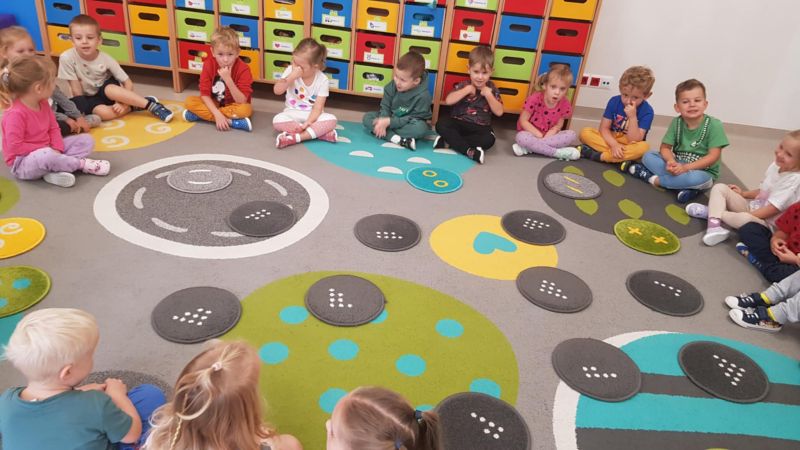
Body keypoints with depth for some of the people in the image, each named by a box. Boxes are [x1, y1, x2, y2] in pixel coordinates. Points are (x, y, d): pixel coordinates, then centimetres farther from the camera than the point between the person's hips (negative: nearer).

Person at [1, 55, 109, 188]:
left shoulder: (43, 104, 3)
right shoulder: (15, 113, -24)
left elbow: (53, 128, 7)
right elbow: (15, 147, -24)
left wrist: (57, 149, -11)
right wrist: (43, 150, -19)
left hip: (47, 151, 9)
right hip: (23, 163, -9)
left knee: (86, 140, 1)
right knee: (47, 156, -44)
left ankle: (56, 170, -20)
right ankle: (82, 164, -17)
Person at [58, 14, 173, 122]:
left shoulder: (105, 58, -18)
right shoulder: (67, 58, -22)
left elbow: (128, 83, -15)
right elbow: (76, 90, -15)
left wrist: (123, 101, -27)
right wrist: (83, 109, -15)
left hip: (106, 91, 0)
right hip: (89, 99, 0)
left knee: (110, 89, -37)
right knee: (102, 112, -34)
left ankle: (149, 104, -30)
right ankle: (135, 105, -18)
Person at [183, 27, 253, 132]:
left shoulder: (243, 69, -22)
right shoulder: (208, 65, -14)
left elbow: (242, 102, -27)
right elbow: (205, 94, -14)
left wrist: (228, 79, -37)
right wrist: (218, 114, -29)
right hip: (214, 105, 3)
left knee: (246, 109, -35)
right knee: (190, 101, -19)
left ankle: (200, 114, -22)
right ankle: (230, 121, -25)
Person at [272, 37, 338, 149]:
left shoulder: (322, 80, -12)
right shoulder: (290, 70, -8)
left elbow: (318, 107, -16)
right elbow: (277, 91, -18)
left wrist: (307, 123, -32)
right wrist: (291, 76, -30)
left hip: (312, 115, -1)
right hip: (293, 113, 1)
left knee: (331, 119, -30)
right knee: (278, 120, -32)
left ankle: (295, 137, -34)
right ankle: (319, 132, -30)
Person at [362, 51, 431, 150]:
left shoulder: (423, 96, -26)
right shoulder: (392, 86, -14)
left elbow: (413, 119, -24)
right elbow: (385, 107, -7)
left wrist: (389, 122, -32)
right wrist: (383, 121, -29)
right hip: (389, 119, 5)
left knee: (421, 128, -37)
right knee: (367, 117, -17)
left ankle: (384, 132, -26)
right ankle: (398, 139, -32)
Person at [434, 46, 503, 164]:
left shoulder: (491, 89, 4)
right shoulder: (464, 85, 1)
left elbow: (499, 112, -4)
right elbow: (448, 101, -14)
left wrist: (488, 95, -13)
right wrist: (466, 90, -16)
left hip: (480, 128, 0)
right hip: (459, 123, 0)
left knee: (489, 139, -33)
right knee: (441, 124, -28)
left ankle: (448, 142, -27)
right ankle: (469, 151, -35)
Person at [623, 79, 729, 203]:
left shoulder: (714, 125, -17)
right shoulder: (676, 122, -5)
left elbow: (713, 156, -19)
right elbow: (665, 147, -3)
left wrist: (686, 167, -28)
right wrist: (671, 162, -27)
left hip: (703, 171, -4)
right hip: (679, 166, 5)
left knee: (697, 178, -39)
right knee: (648, 156, -12)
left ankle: (653, 179, -19)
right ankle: (684, 184, -26)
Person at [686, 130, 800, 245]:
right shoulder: (775, 166, 3)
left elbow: (772, 209, -24)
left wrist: (747, 214, -24)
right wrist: (744, 193, 9)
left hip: (764, 221, -9)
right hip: (750, 206, 9)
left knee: (744, 219, -43)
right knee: (720, 187, 0)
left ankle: (710, 212, -13)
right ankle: (714, 225, -23)